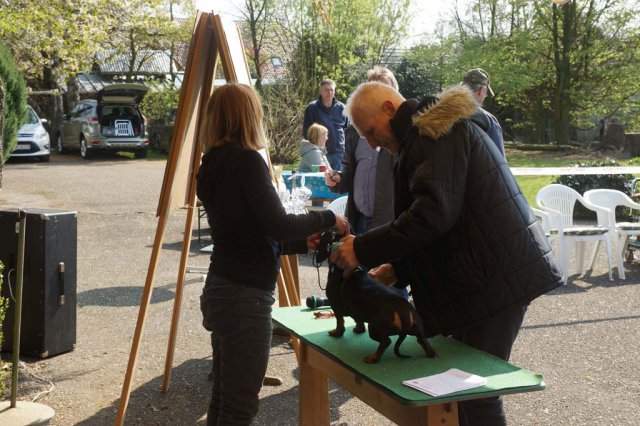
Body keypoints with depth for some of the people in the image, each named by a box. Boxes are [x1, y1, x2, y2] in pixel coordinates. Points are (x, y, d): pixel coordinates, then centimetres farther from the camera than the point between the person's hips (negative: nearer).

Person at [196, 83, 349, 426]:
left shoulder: (214, 164, 11)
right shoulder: (245, 160, -14)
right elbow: (278, 225, -20)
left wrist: (302, 242, 16)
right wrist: (328, 219, -5)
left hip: (221, 290, 9)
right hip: (245, 296, -9)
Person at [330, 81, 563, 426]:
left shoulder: (436, 133, -13)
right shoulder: (431, 132, 20)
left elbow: (433, 214, -24)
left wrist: (363, 250, -20)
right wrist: (398, 269, 14)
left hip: (495, 278, -10)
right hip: (491, 273, 10)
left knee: (476, 394, -4)